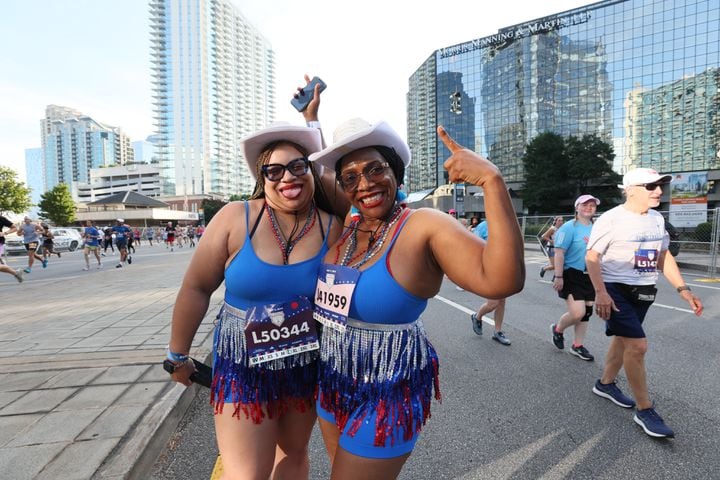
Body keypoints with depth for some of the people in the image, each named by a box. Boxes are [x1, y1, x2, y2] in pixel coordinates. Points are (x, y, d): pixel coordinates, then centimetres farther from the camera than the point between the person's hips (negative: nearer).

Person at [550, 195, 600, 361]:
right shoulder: (569, 227, -12)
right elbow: (559, 253, -16)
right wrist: (558, 276, -20)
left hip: (590, 276, 7)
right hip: (572, 275, -7)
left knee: (586, 312, 11)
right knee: (577, 313, -13)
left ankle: (578, 346, 26)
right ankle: (558, 329, 18)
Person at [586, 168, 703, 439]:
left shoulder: (657, 219, 9)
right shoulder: (611, 219, -14)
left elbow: (664, 257, 17)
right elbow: (591, 257, -16)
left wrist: (682, 289, 8)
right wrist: (600, 292, -25)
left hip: (643, 292, 8)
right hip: (616, 290, -8)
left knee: (623, 339, 17)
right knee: (638, 345, -12)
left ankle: (605, 384, 36)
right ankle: (644, 410, 3)